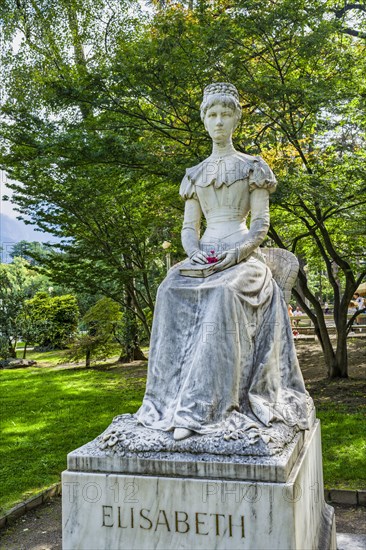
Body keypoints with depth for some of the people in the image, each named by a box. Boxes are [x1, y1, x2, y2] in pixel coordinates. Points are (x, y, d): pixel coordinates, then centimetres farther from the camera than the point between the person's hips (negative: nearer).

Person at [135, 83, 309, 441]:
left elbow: (261, 223, 3)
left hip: (242, 256, -4)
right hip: (203, 258, 4)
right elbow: (188, 228, 16)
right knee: (171, 292, -29)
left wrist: (236, 252, -16)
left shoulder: (252, 166, 10)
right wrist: (194, 250, -7)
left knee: (223, 294, -37)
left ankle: (199, 407, -40)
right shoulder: (194, 174, 20)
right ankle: (172, 396, -30)